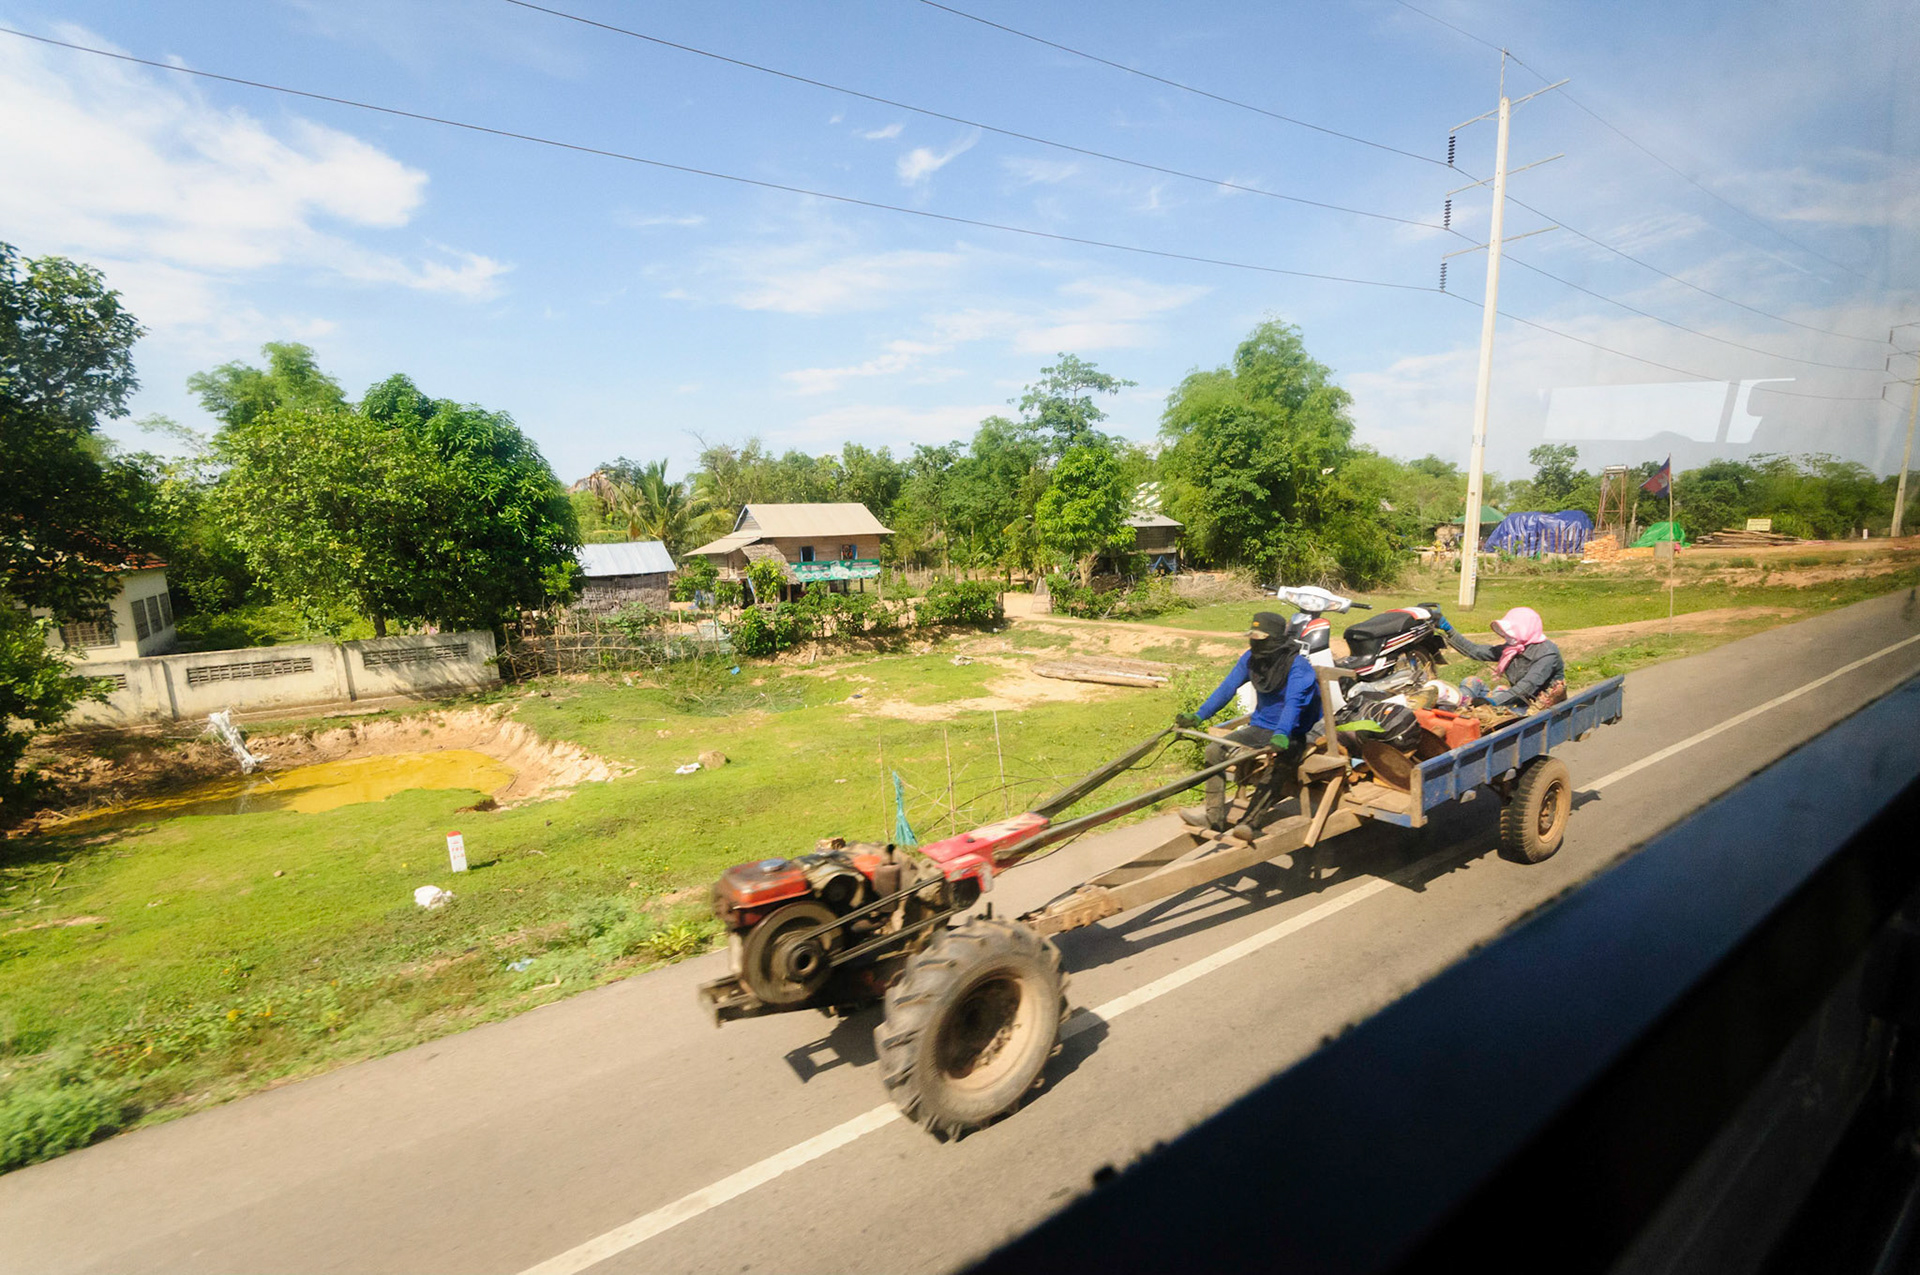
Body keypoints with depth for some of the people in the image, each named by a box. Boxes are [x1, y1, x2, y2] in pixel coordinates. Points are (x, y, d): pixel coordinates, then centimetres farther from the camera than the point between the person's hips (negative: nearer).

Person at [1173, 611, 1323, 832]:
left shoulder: (1297, 665, -18)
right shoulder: (1250, 658, 2)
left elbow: (1294, 702, -32)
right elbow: (1227, 688, 4)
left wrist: (1281, 734, -48)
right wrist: (1198, 716, -3)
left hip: (1290, 734, -6)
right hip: (1260, 728, 6)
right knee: (1215, 750, -9)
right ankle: (1215, 818, -5)